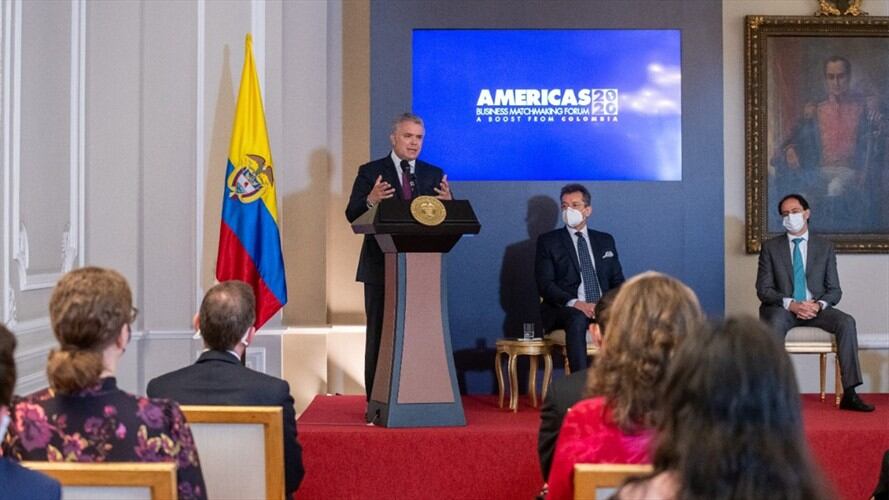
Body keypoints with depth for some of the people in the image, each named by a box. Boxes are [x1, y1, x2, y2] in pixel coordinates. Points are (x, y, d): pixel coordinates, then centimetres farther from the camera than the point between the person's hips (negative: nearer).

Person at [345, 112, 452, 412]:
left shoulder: (434, 175, 11)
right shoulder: (370, 172, 3)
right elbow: (352, 216, -4)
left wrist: (447, 204, -16)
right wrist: (371, 200, -24)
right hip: (382, 267, -2)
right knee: (379, 333, 3)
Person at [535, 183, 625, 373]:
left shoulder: (605, 240, 20)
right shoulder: (548, 241, 9)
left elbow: (617, 281, 18)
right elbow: (545, 285, -2)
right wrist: (575, 303, -20)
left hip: (604, 310, 3)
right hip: (565, 310, -3)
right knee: (577, 319, -38)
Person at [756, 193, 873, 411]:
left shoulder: (825, 247, 11)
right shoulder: (771, 247, 7)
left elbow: (834, 290, 7)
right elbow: (763, 289, 0)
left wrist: (819, 305, -16)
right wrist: (790, 304, -18)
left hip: (816, 309, 2)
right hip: (782, 308, -2)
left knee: (847, 322, -27)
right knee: (775, 322, -37)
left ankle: (849, 393, -27)